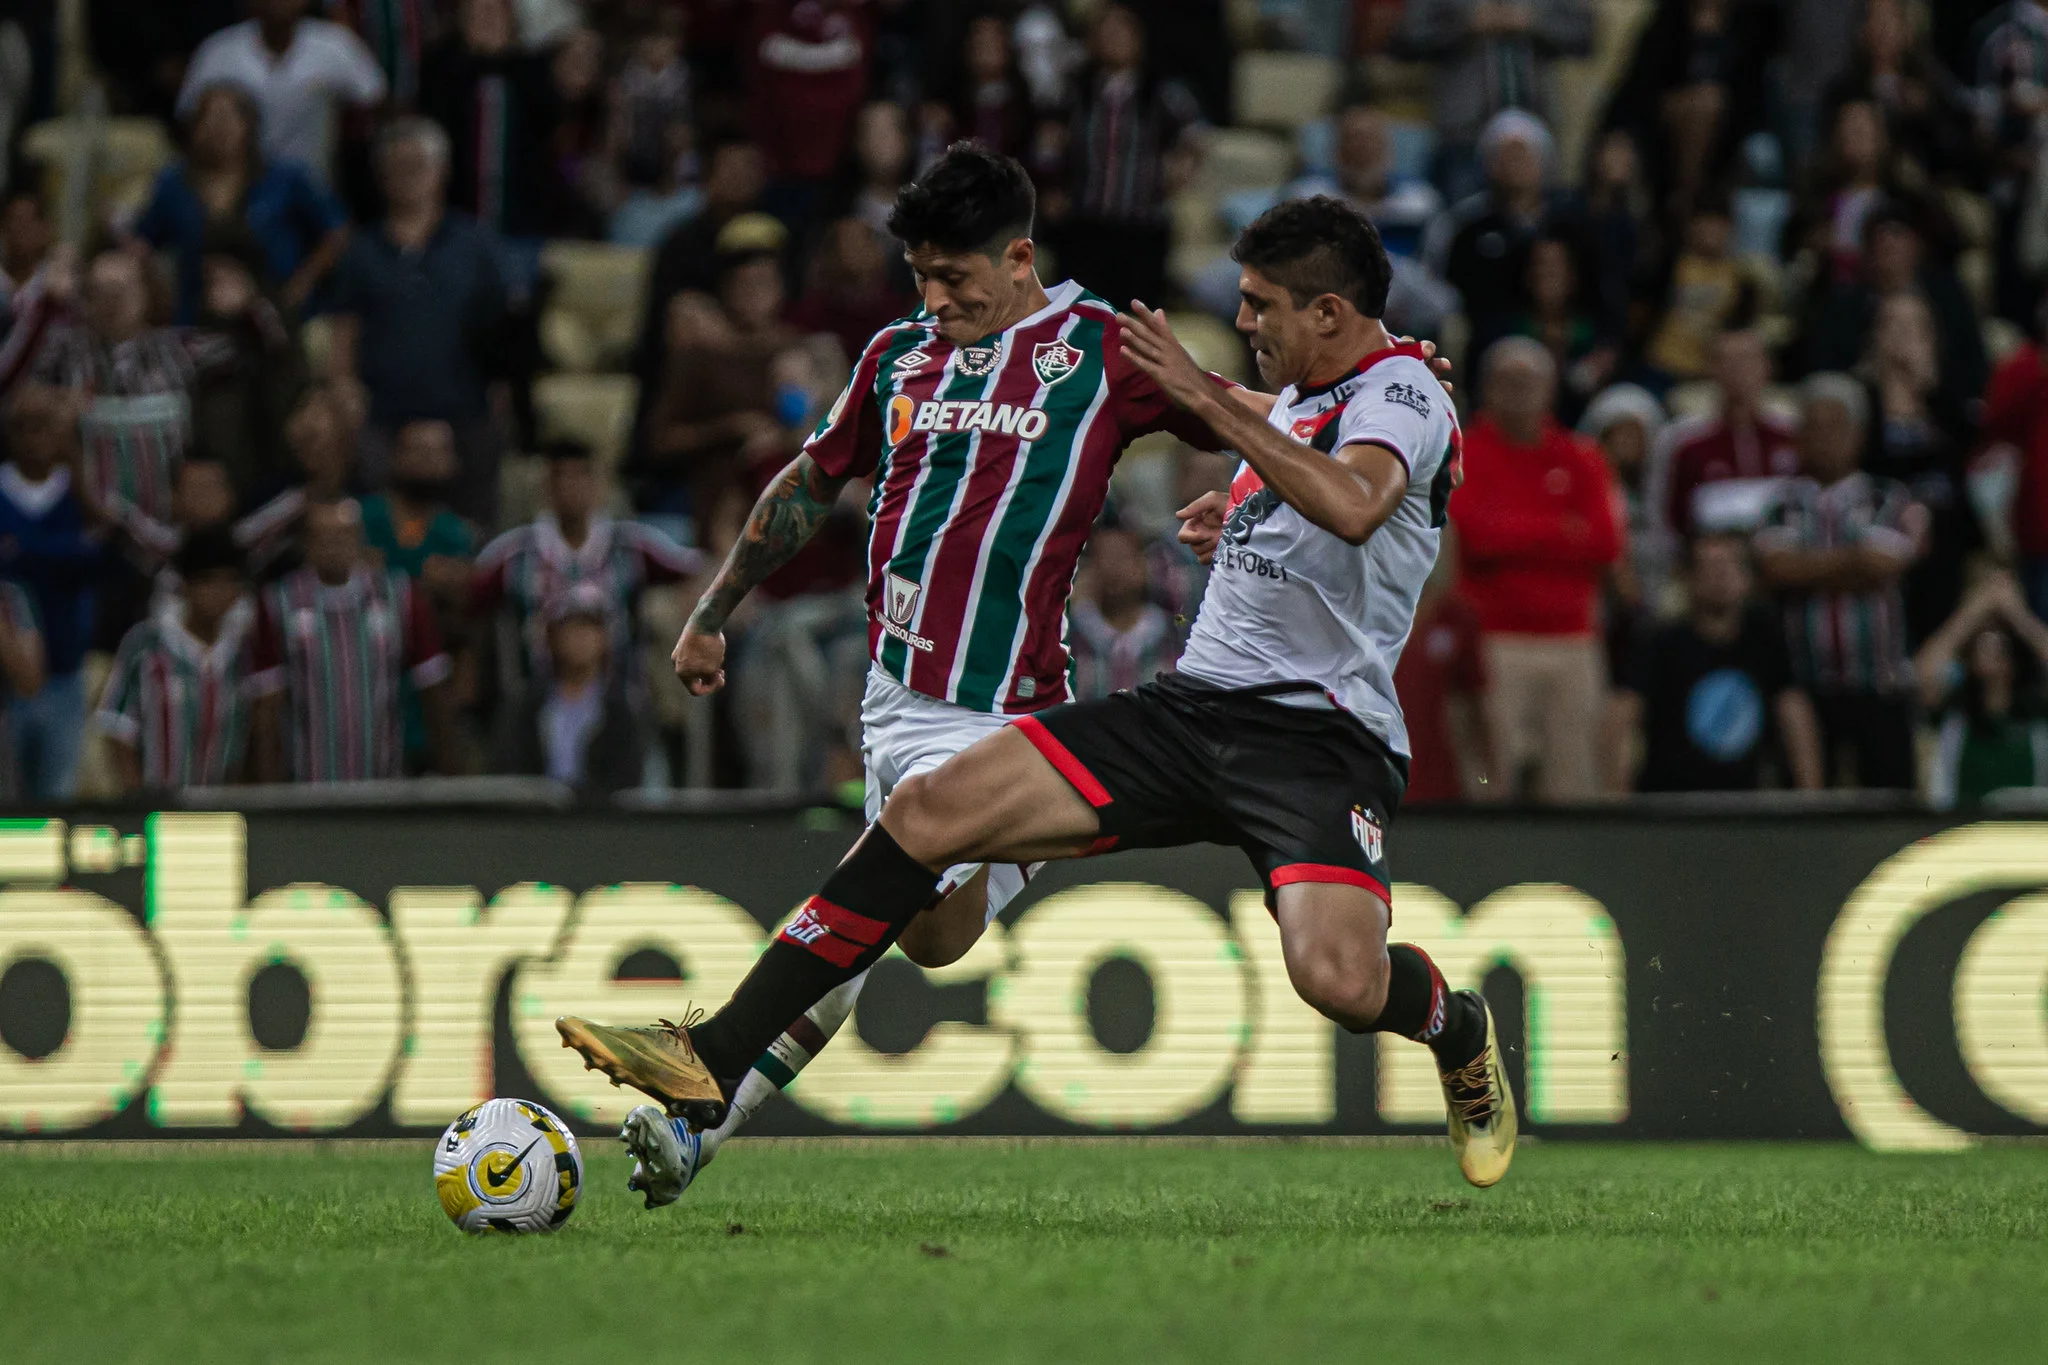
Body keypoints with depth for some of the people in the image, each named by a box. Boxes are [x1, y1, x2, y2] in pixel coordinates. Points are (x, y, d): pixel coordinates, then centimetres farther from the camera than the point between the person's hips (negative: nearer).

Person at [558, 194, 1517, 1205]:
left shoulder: (1400, 393, -7)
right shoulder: (1300, 397, 19)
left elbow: (1353, 508, -31)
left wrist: (1207, 396, -27)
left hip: (1320, 733, -8)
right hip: (1192, 703, 8)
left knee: (1338, 980, -32)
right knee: (929, 808, -9)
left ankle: (1458, 1033, 9)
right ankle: (712, 1065, -9)